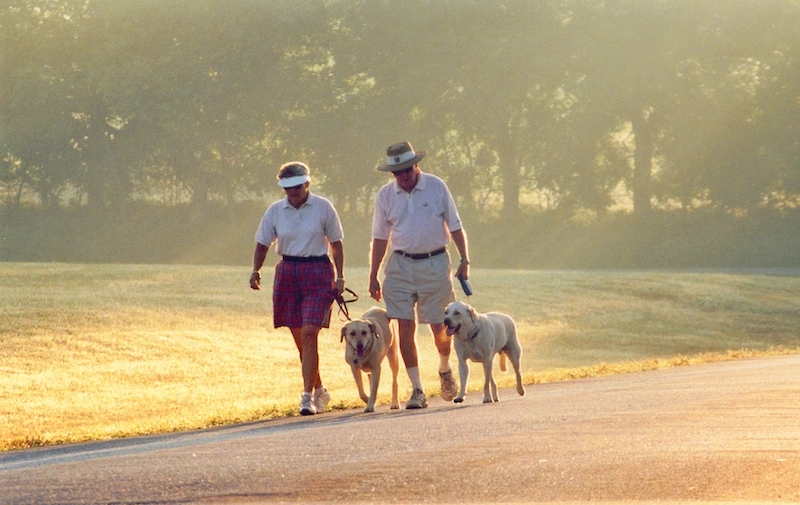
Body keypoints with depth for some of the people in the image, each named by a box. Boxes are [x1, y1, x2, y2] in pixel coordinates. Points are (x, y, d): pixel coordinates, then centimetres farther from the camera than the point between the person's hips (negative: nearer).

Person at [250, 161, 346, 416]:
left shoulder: (323, 208, -2)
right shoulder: (275, 211, 4)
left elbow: (336, 243, 4)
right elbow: (263, 243, 9)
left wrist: (340, 276, -2)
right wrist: (256, 271, -7)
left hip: (317, 273, -3)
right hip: (287, 273, 3)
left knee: (309, 334, -15)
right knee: (300, 338, 7)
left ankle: (308, 397, -13)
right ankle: (319, 391, 25)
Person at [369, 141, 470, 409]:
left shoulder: (436, 187, -2)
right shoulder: (385, 194, 3)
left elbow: (455, 227, 3)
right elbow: (380, 238, 10)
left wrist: (464, 261, -4)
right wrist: (373, 277, 8)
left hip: (435, 264, -1)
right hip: (401, 265, 2)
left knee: (440, 326, 1)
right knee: (405, 328, -5)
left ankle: (445, 370, 32)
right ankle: (417, 389, 1)